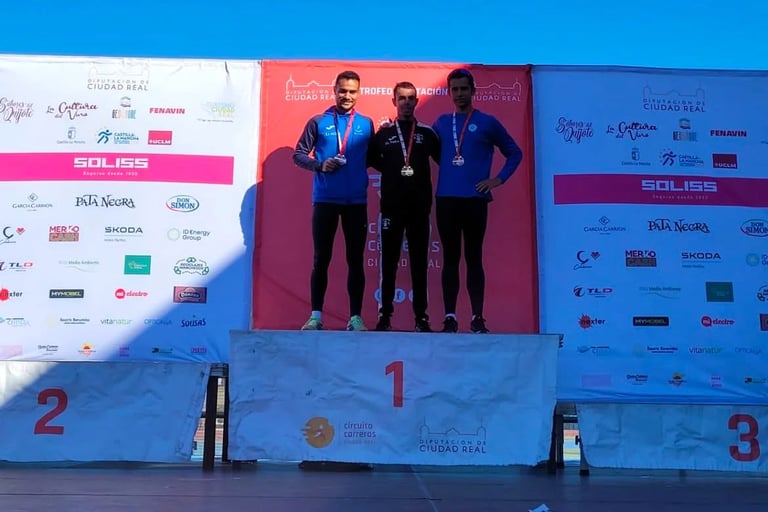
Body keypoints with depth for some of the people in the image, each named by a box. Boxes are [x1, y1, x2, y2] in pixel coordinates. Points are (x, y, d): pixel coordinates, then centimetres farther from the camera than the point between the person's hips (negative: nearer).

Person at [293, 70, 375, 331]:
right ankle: (316, 315, 10)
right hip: (325, 199, -1)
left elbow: (373, 158, 14)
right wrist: (320, 165, -12)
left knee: (355, 260, 4)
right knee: (321, 258, 4)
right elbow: (299, 154, 2)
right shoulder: (318, 121, 4)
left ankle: (355, 317, 10)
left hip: (356, 200, 1)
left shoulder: (366, 124, 9)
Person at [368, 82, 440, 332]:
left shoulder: (427, 133, 8)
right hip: (391, 206, 0)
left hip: (420, 206, 0)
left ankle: (421, 316, 7)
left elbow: (443, 159, 10)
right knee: (389, 260, 2)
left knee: (419, 261, 3)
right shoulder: (384, 133, 8)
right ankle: (385, 314, 8)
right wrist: (391, 170, 6)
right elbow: (371, 160, 12)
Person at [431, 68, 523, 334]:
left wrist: (498, 179, 0)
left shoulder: (487, 122, 4)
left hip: (475, 200, -2)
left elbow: (515, 153, 10)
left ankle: (477, 318, 6)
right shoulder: (441, 123, 11)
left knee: (474, 258, 2)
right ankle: (450, 317, 8)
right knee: (450, 258, 5)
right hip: (446, 199, 2)